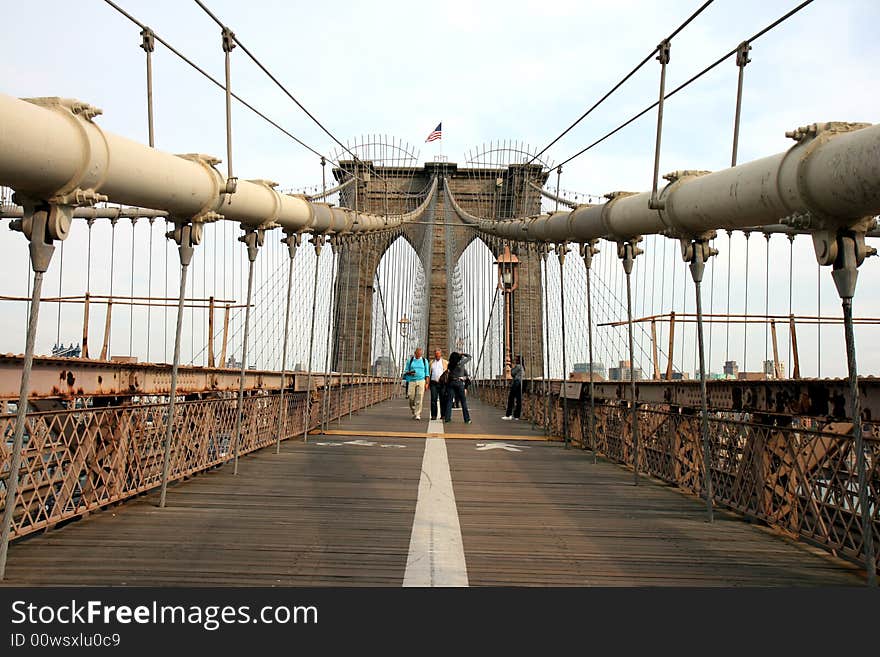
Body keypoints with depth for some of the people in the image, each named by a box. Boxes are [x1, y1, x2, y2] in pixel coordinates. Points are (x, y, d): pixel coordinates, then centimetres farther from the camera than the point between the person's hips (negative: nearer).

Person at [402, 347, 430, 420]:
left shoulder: (424, 361, 9)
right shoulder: (410, 360, 9)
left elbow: (427, 373, 10)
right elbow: (405, 371, 12)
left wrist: (427, 383, 2)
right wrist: (409, 372, -12)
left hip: (421, 381, -1)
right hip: (411, 381, 1)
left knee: (419, 399, -9)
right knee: (411, 399, -2)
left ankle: (417, 415, -6)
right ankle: (414, 412, 20)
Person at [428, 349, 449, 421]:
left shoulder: (445, 362, 9)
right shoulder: (431, 363, 16)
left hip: (443, 383, -1)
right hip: (434, 383, 1)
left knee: (443, 399, 0)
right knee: (433, 399, -6)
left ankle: (443, 415, 8)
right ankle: (434, 415, -2)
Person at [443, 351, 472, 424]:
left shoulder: (450, 365, 4)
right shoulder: (461, 362, -4)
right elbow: (469, 356, 7)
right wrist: (462, 355, 19)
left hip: (451, 382, 3)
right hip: (459, 383, -3)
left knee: (449, 400, 6)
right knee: (463, 401, 2)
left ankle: (447, 418, 2)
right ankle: (467, 419, 2)